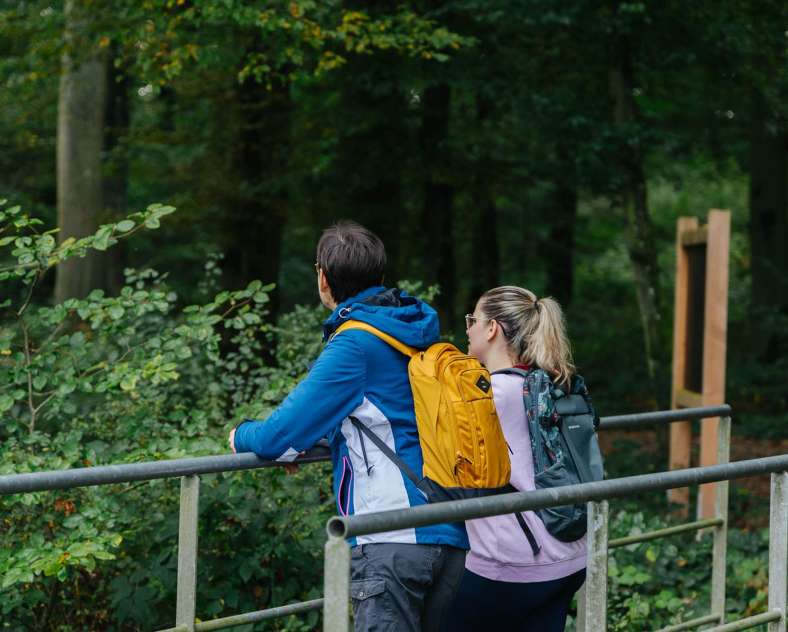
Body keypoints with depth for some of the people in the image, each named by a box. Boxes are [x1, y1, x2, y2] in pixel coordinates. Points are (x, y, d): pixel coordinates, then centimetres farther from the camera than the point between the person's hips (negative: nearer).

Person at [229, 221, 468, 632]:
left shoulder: (355, 344, -7)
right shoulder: (419, 335, 17)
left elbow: (279, 436, -8)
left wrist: (242, 436, 15)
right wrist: (309, 437, 27)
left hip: (393, 539, -8)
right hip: (452, 535, 8)